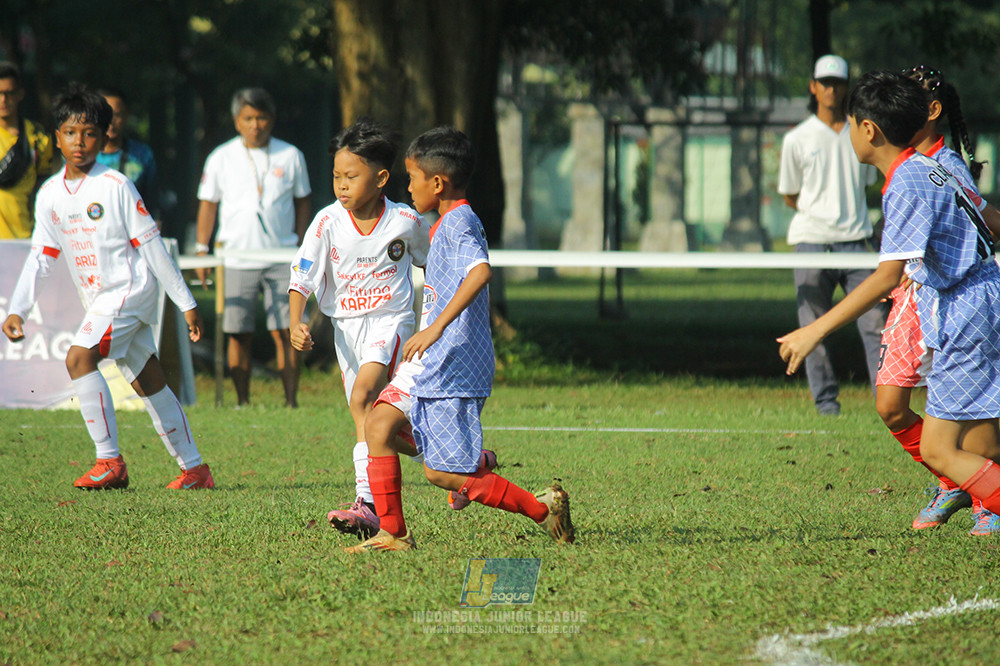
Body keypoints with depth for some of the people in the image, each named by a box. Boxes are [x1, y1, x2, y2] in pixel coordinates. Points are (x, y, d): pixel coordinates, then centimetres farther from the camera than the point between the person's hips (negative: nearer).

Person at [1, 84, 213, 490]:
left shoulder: (114, 186, -11)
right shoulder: (50, 193, 6)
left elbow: (151, 245, -9)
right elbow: (40, 257, 8)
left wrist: (186, 303, -7)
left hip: (130, 288, -7)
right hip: (99, 299, 7)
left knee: (79, 357, -22)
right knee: (148, 382, 11)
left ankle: (110, 461, -19)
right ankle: (194, 469, 18)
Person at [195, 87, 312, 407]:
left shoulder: (290, 156, 6)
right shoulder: (221, 158, 5)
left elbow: (302, 202, 13)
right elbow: (208, 204, 10)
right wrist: (202, 250, 4)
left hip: (282, 258, 0)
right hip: (237, 259, 0)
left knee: (285, 331, -6)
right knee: (238, 333, 0)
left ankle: (291, 399, -2)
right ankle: (242, 402, 7)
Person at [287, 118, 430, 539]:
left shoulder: (406, 222, -10)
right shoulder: (327, 223, -9)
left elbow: (433, 263, 10)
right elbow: (301, 277, -9)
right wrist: (296, 323, -26)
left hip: (391, 320, -4)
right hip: (345, 326, 4)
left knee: (363, 398, -25)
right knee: (366, 421, 7)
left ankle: (367, 505, -30)